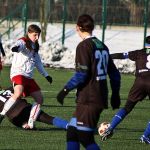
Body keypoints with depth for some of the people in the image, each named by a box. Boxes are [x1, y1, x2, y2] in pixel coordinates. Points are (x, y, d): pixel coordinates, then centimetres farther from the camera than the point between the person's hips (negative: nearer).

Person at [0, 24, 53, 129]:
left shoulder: (34, 47, 20)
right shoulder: (23, 42, -5)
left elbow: (38, 62, 33)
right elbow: (19, 45, -31)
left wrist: (46, 75, 33)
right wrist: (16, 48, -55)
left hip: (29, 77, 9)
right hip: (18, 73, -9)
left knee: (39, 99, 3)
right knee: (18, 93, -34)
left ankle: (30, 123, 7)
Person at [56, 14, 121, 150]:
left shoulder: (84, 46, -10)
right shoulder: (102, 46, 14)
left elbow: (81, 74, -18)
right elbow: (114, 74, 18)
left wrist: (66, 89, -12)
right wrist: (115, 95, 28)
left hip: (88, 100, -8)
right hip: (101, 99, 8)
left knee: (85, 138, -7)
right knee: (72, 133, 11)